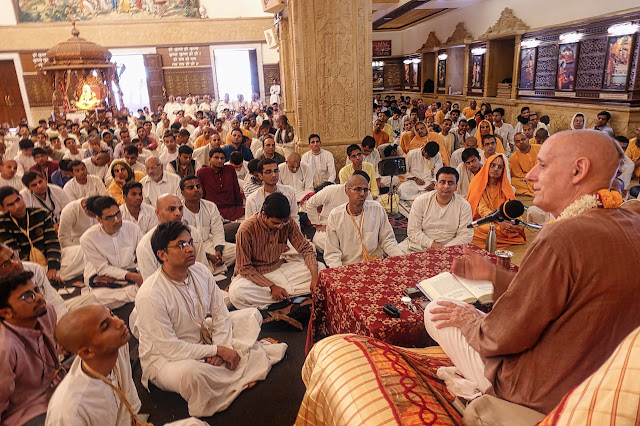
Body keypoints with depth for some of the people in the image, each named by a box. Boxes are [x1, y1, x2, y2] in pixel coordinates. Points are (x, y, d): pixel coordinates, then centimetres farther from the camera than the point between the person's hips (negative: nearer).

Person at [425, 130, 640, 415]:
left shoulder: (563, 237, -32)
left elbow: (504, 336, -24)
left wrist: (470, 320, -3)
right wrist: (492, 274, 10)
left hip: (542, 397, -9)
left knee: (436, 314, 2)